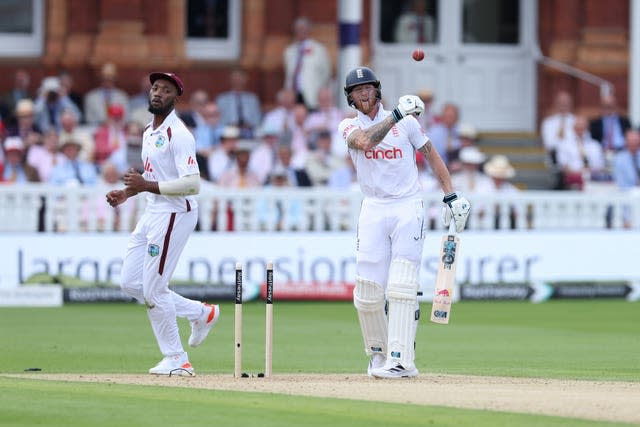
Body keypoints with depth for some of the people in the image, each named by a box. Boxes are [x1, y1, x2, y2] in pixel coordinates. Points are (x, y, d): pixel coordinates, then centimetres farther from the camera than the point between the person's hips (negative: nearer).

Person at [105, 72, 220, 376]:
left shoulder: (178, 134, -15)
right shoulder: (149, 133, 15)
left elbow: (192, 184, -23)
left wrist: (147, 186, -24)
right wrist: (127, 192, 12)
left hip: (175, 213, -10)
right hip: (153, 213, 10)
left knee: (153, 288, -7)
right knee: (130, 283, 9)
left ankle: (176, 359, 6)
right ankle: (200, 313, 20)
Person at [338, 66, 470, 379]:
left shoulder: (406, 122, 7)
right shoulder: (349, 126, 6)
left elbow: (431, 154, 13)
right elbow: (365, 142, -17)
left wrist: (451, 197, 5)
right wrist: (396, 115, -25)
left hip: (408, 208, -2)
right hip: (373, 210, 2)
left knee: (401, 288, -12)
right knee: (367, 291, -3)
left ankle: (401, 360, -17)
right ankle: (378, 352, 19)